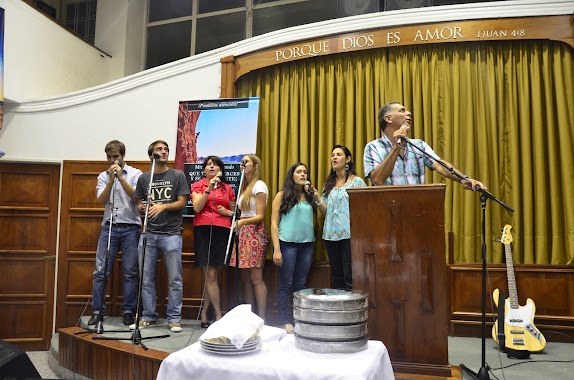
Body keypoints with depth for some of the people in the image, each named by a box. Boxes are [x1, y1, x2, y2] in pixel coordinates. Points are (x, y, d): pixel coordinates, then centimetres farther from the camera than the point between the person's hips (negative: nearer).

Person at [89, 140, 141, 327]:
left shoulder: (135, 174, 5)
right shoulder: (103, 176, 11)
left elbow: (136, 196, -9)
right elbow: (101, 200, -2)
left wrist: (121, 177, -13)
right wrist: (111, 180, -12)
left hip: (130, 228, -2)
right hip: (109, 227, 2)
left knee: (130, 272, 1)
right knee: (100, 271, 0)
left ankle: (128, 311, 11)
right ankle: (97, 311, 10)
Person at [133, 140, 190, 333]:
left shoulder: (178, 175, 4)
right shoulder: (144, 178, 12)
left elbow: (182, 203, -1)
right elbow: (139, 204, 14)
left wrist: (163, 206, -17)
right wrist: (143, 208, -9)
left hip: (171, 233, -3)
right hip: (149, 233, 3)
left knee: (174, 279, 0)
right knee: (146, 278, 7)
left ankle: (174, 319, 10)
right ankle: (149, 317, 20)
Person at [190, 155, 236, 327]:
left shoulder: (227, 189, 16)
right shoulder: (198, 185, 8)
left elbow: (234, 211, 24)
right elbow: (197, 208, -6)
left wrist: (227, 212, 2)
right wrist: (209, 188, -13)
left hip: (222, 231, 3)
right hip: (203, 229, -3)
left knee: (210, 275, 6)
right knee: (211, 275, -6)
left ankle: (204, 313, 18)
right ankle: (219, 315, 1)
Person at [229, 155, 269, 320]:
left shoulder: (259, 186, -5)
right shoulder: (245, 187, 21)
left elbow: (260, 216, -12)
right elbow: (242, 212, 16)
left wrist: (241, 222, -25)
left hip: (254, 233, -8)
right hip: (243, 233, 8)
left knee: (256, 279, -8)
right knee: (245, 278, 7)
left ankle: (262, 318, -3)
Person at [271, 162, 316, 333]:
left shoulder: (310, 196, 11)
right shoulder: (282, 195, 1)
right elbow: (274, 223, -4)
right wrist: (276, 249, -10)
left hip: (307, 244, 4)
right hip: (287, 243, -4)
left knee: (301, 284, 10)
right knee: (285, 283, 2)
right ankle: (285, 321, 11)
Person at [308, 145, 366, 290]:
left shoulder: (357, 182, 2)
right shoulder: (328, 184, 15)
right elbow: (325, 212, 11)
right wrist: (316, 197, -5)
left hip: (349, 234, -5)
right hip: (331, 235, 5)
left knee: (350, 277, -7)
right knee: (336, 277, 10)